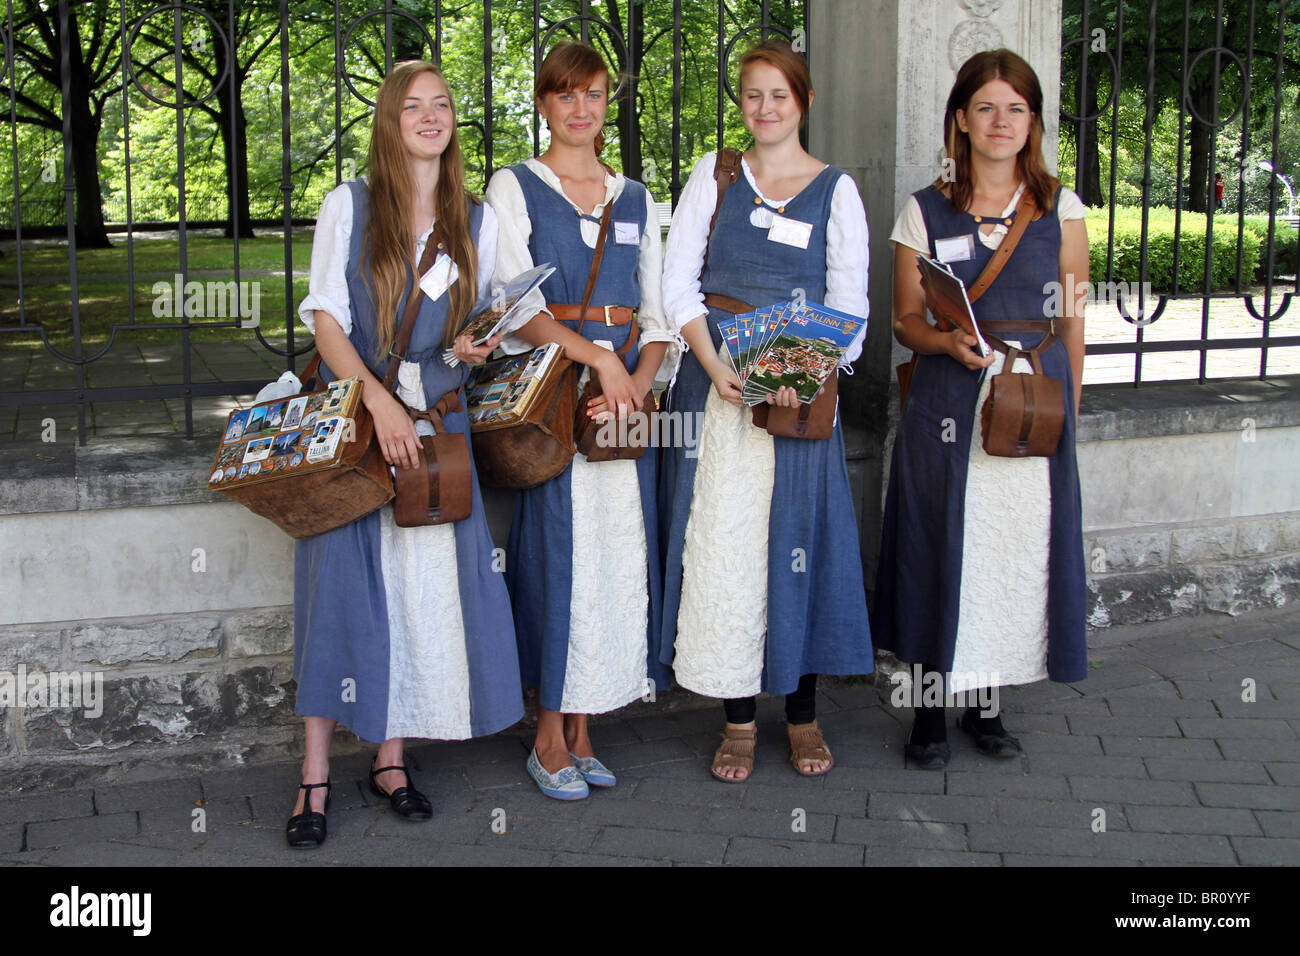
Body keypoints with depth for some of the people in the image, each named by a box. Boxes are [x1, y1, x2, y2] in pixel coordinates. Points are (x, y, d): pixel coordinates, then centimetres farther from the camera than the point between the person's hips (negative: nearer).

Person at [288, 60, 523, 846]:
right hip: (351, 412, -3)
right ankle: (317, 773, 0)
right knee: (342, 580, -7)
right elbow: (324, 315, -5)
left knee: (426, 581, -1)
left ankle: (390, 757, 13)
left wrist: (477, 350, -6)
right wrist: (378, 400, -18)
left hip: (436, 419, 3)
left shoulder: (477, 220, 11)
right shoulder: (349, 206, 2)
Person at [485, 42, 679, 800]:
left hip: (629, 392, 4)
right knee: (560, 551, -6)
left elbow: (658, 309, 11)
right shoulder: (515, 188, 5)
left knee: (619, 551, 2)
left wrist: (639, 380, -8)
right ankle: (551, 739, 7)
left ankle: (583, 731, 13)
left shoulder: (635, 199, 16)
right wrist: (596, 355, -19)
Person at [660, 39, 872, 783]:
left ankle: (803, 714, 15)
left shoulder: (836, 189, 7)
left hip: (802, 385, -1)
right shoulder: (715, 175, 10)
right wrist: (714, 365, -11)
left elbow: (849, 300, 0)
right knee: (722, 539, -1)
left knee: (800, 539, 1)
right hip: (716, 379, 1)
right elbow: (679, 281, 4)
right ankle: (739, 719, 10)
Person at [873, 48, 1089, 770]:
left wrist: (1067, 410, 4)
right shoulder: (925, 211, 5)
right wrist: (949, 343, -14)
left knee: (1018, 545, 2)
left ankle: (985, 703, 19)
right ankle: (929, 709, 14)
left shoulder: (1060, 209, 8)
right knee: (941, 546, 0)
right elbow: (906, 320, 6)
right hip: (949, 407, -1)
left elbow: (1072, 323, 9)